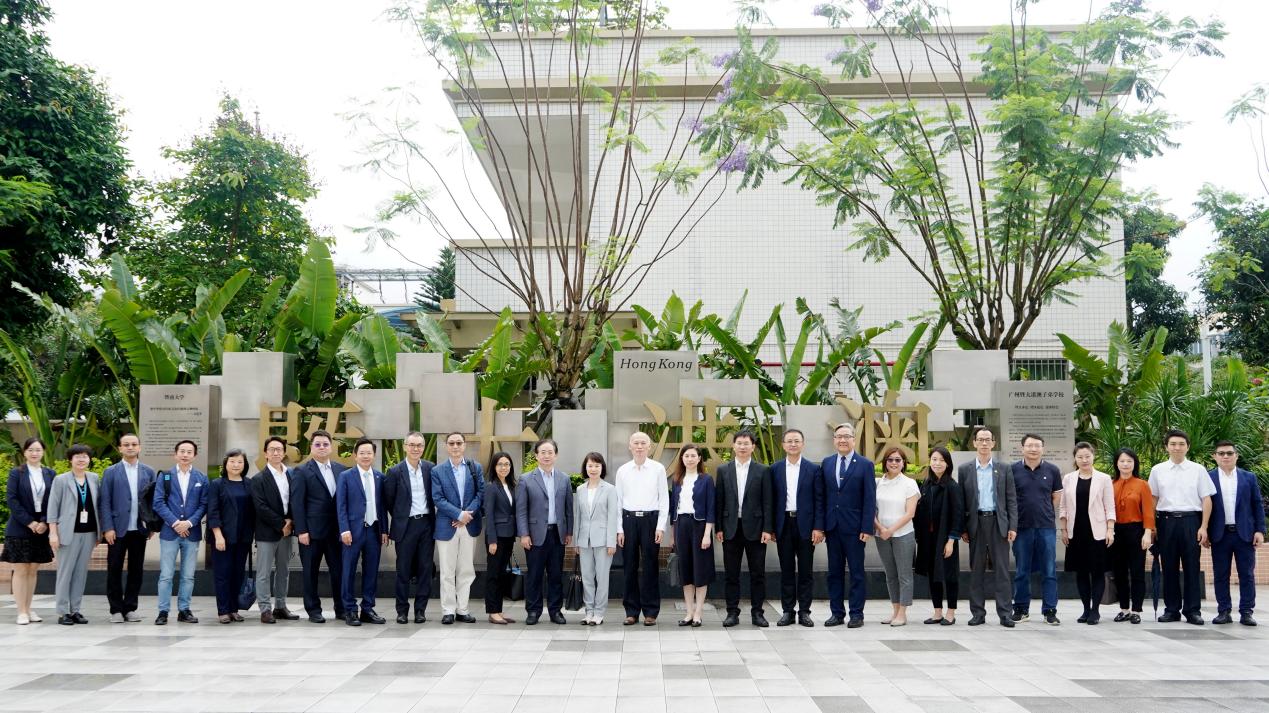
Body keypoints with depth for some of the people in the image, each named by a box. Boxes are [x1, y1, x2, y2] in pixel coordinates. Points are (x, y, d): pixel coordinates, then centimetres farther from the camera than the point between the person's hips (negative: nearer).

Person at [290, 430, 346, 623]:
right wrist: (301, 531, -12)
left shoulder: (341, 469, 8)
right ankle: (313, 611, 14)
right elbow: (297, 503, -6)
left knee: (339, 570, 5)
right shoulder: (302, 472, -3)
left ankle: (341, 609, 15)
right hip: (312, 531, -3)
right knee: (311, 572, 5)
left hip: (336, 529, 3)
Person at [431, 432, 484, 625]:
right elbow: (438, 499, -6)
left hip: (470, 525, 2)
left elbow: (481, 492, 2)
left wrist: (468, 514, -11)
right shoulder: (437, 471, 1)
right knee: (447, 571, 2)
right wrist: (459, 514, -15)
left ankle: (463, 610, 13)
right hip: (447, 526, -2)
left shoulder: (475, 467, 7)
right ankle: (448, 611, 7)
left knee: (467, 570, 6)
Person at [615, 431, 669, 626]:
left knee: (650, 567, 1)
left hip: (650, 519, -2)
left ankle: (650, 612, 9)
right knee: (629, 566, 5)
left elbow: (664, 499, 1)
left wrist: (661, 526, -5)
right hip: (628, 520, 2)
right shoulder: (622, 471, 6)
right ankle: (631, 611, 13)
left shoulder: (658, 469, 1)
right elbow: (618, 500, 7)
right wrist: (619, 529, 1)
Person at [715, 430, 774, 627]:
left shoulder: (763, 470, 2)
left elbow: (767, 502, 0)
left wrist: (768, 529, -7)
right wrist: (718, 528, 0)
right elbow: (719, 501, 6)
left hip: (755, 528, -1)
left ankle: (757, 612, 11)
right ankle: (732, 612, 12)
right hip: (731, 528, 1)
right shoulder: (723, 470, 6)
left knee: (758, 573, 3)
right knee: (731, 573, 5)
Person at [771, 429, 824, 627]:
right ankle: (788, 610, 11)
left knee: (805, 570, 3)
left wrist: (818, 527, -7)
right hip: (783, 524, 1)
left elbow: (819, 500, 0)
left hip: (805, 525, -1)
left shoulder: (813, 469, 2)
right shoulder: (775, 469, 6)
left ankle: (804, 611, 10)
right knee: (786, 570, 5)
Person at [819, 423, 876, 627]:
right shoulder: (827, 463, 9)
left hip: (854, 527, -4)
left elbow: (870, 499, -5)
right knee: (834, 572, 8)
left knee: (857, 572, 3)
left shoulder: (865, 465, -2)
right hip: (832, 526, 4)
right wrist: (820, 525, 3)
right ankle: (837, 613, 14)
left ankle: (856, 614, 9)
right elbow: (823, 496, 9)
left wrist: (867, 528, -11)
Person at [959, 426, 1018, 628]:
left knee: (1002, 570, -1)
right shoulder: (964, 470, 6)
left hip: (998, 523, 0)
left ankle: (1005, 613, 2)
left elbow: (1011, 500, 6)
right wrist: (962, 529, 0)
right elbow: (961, 501, 6)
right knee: (976, 571, 4)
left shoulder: (1003, 469, 7)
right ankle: (978, 613, 10)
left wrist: (1012, 526, -3)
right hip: (976, 524, 0)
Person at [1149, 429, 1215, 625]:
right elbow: (1153, 499, 11)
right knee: (1169, 567, 6)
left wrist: (1203, 527, -4)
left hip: (1190, 521, -1)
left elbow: (1206, 499, 2)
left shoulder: (1198, 470, 3)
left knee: (1192, 567, 1)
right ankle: (1172, 610, 14)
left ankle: (1193, 610, 8)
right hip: (1166, 520, 2)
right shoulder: (1157, 470, 8)